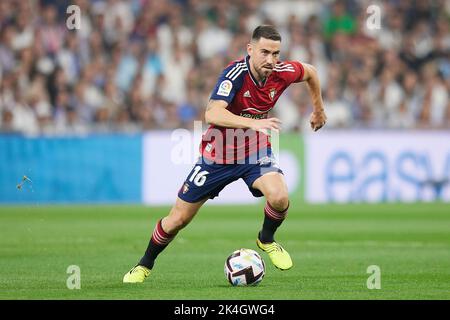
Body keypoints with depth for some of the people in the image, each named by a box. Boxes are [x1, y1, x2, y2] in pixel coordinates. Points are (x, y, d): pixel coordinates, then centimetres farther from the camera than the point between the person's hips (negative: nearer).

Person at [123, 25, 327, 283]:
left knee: (279, 198, -27)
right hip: (217, 155, -3)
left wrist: (319, 109, 19)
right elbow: (212, 114, -44)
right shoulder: (236, 73, -29)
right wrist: (253, 122, -54)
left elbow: (310, 71, 10)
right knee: (178, 219, 5)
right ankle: (145, 265, 31)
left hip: (255, 153, 3)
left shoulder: (282, 73, -15)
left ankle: (267, 240, 6)